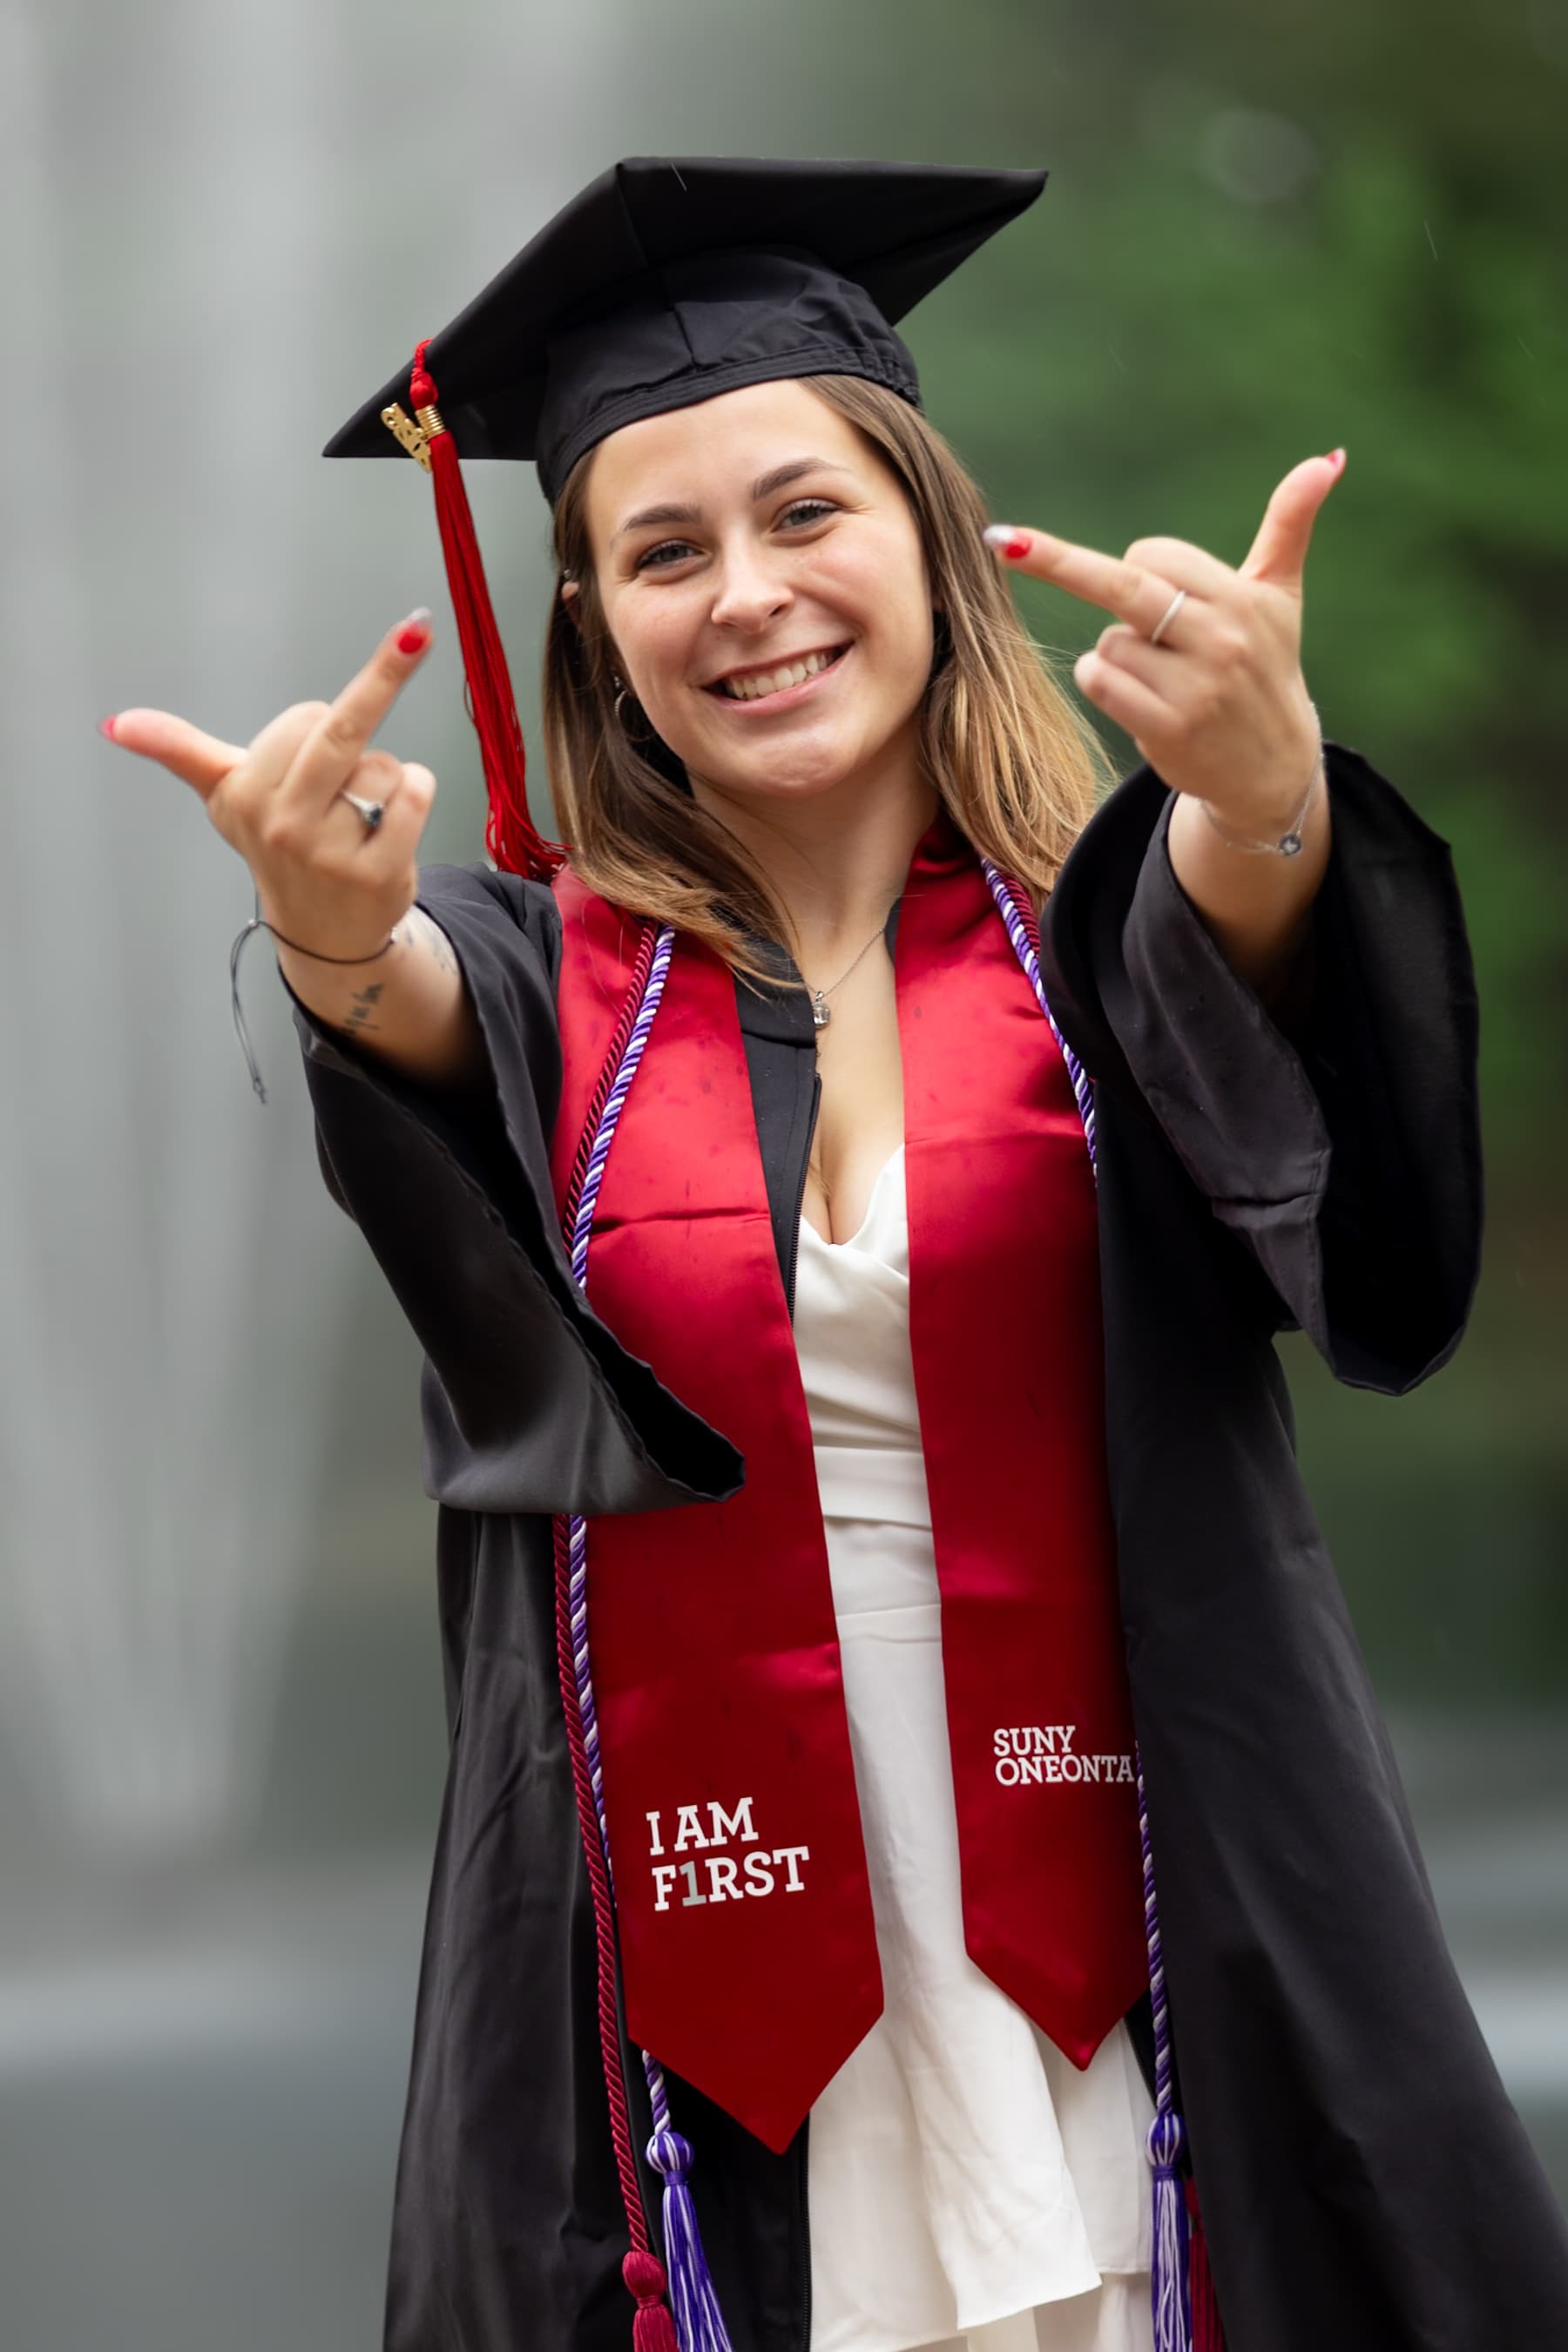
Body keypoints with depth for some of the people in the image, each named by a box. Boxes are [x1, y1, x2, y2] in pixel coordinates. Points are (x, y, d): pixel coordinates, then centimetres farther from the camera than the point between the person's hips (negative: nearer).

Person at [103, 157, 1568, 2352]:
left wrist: (1271, 803, -45)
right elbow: (424, 1014, -19)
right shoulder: (542, 975, 4)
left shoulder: (1112, 932, 0)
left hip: (1119, 1965, -1)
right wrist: (340, 944, -43)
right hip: (704, 1991, 1)